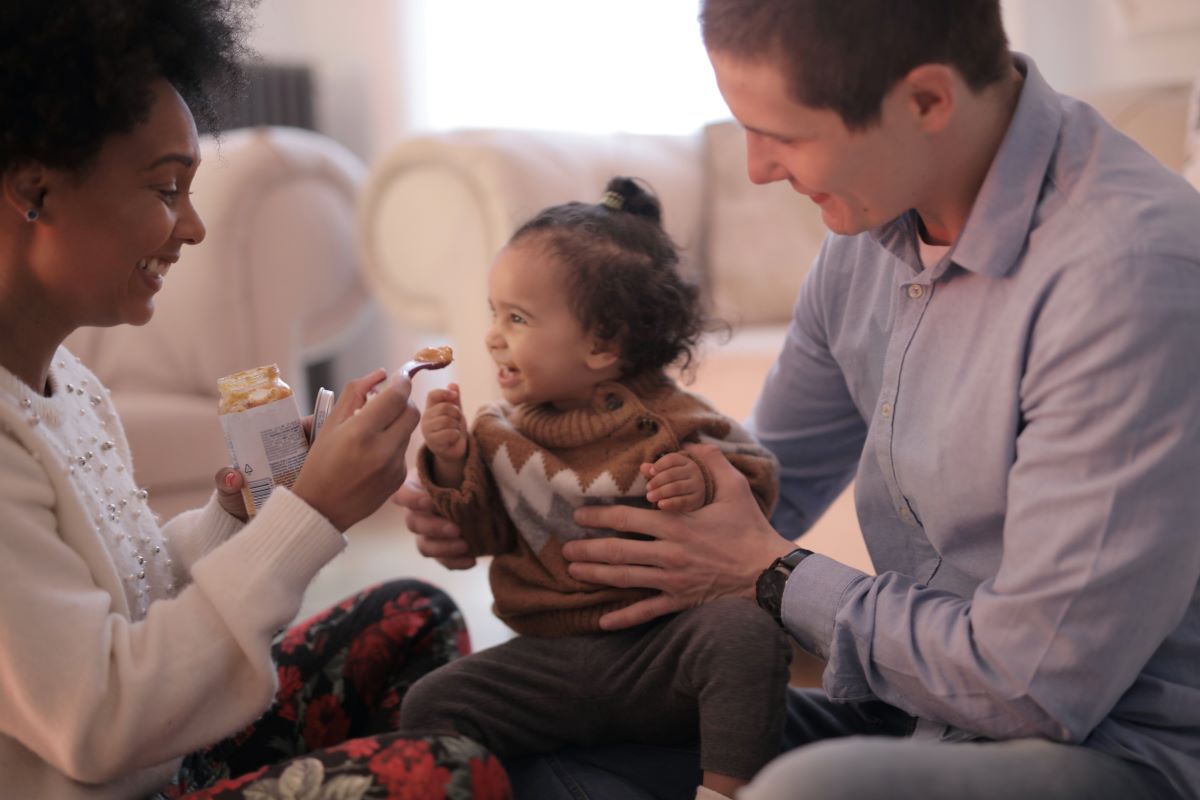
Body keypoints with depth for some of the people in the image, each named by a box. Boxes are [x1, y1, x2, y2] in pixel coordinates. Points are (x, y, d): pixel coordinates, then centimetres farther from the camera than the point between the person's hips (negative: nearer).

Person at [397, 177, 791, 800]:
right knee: (429, 707, -13)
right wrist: (451, 465, -12)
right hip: (551, 660, 3)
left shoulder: (668, 422, -6)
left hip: (661, 644, -3)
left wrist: (702, 484, -22)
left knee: (744, 628, -31)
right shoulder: (500, 429, 5)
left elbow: (755, 481, -1)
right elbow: (484, 535, 5)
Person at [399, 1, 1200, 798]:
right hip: (908, 715, 7)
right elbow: (759, 485, 12)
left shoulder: (1131, 264, -26)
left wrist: (774, 575, -12)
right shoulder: (872, 226, 0)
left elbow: (1042, 687, -24)